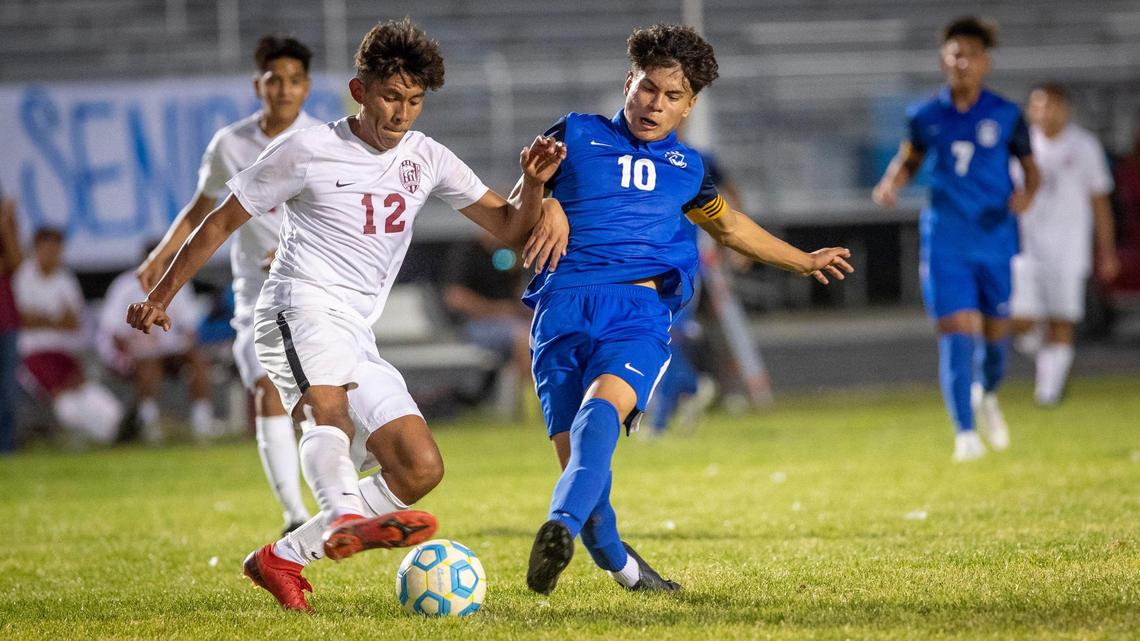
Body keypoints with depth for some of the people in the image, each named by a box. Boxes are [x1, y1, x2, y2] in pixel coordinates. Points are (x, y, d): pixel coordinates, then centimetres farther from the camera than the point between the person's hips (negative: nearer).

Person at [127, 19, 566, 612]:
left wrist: (533, 184, -8)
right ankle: (348, 518, -67)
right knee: (329, 407, -37)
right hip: (300, 309, -7)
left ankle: (283, 558, 3)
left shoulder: (426, 159, 13)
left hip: (356, 337, 7)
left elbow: (508, 227, 14)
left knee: (421, 469, -4)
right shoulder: (308, 151, -1)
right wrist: (161, 295, 6)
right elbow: (224, 219, 6)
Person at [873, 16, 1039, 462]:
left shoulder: (1005, 116, 0)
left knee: (996, 332, 8)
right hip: (945, 241, -1)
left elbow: (1029, 165, 8)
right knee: (956, 331, -12)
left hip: (997, 238, 1)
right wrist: (890, 186, -3)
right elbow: (909, 159, 17)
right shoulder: (925, 117, 2)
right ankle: (964, 433, -8)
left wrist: (1027, 193, -12)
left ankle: (988, 396, 42)